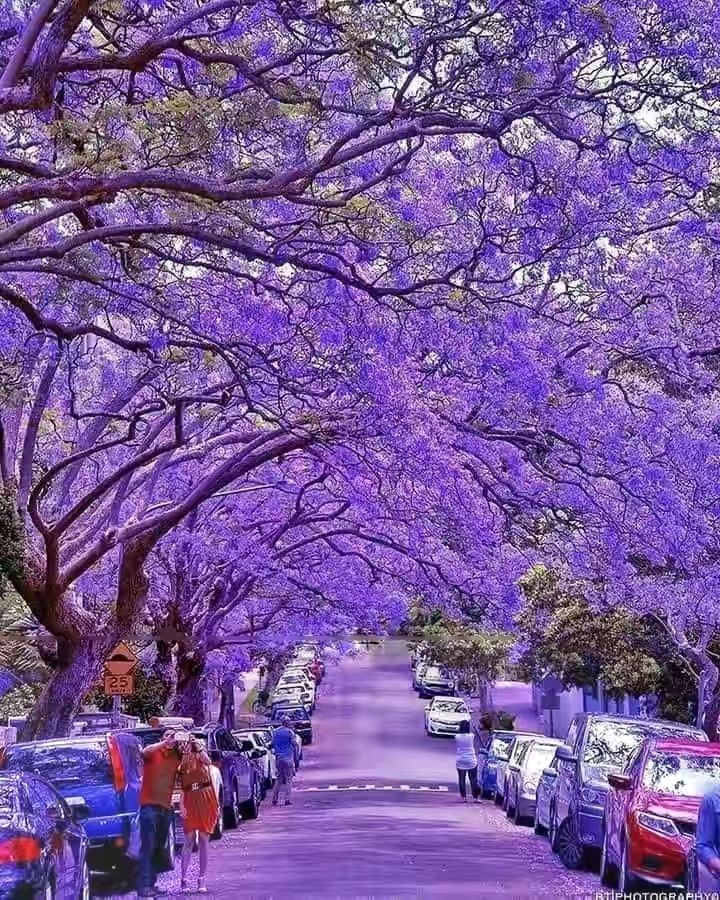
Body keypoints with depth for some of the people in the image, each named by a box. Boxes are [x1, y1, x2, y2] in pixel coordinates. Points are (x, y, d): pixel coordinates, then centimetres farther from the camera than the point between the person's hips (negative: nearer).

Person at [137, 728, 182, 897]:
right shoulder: (153, 753, -3)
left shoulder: (176, 757, 8)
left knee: (159, 848, 11)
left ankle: (151, 883, 18)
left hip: (166, 807, 6)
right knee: (148, 846, -11)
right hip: (149, 805, -6)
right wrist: (165, 743, -36)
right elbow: (145, 751, -27)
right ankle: (143, 886, -14)